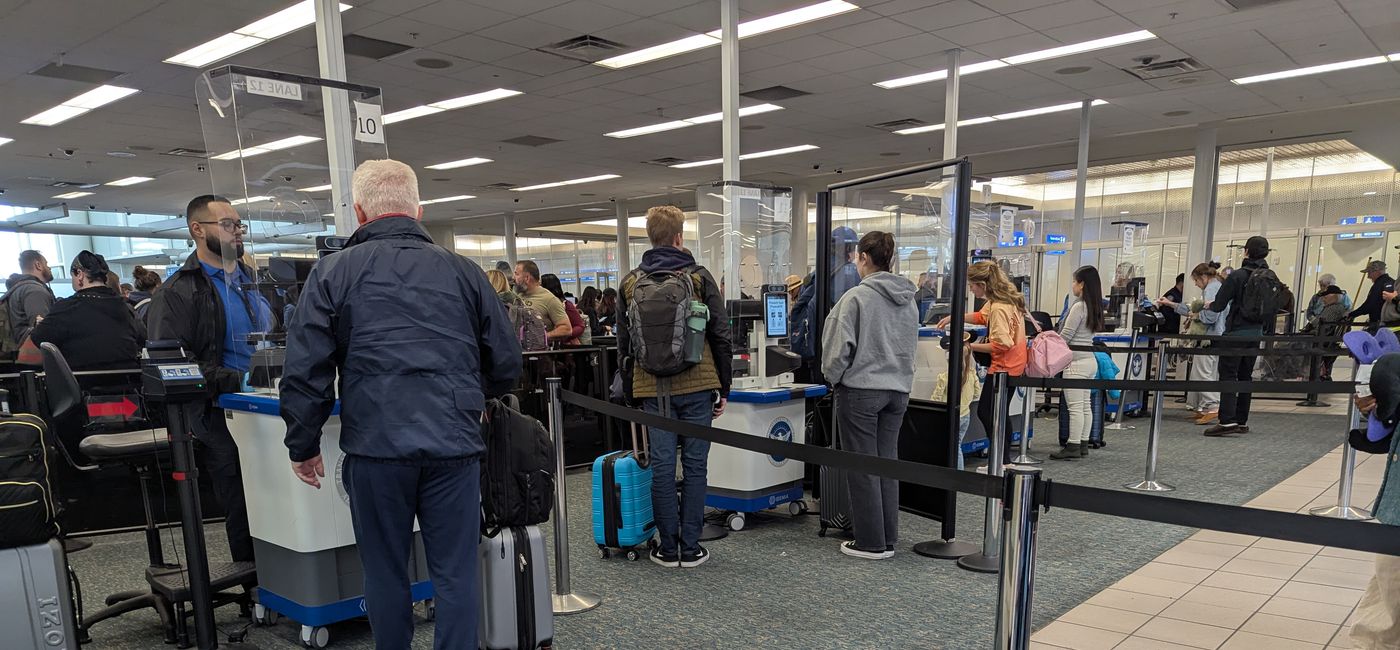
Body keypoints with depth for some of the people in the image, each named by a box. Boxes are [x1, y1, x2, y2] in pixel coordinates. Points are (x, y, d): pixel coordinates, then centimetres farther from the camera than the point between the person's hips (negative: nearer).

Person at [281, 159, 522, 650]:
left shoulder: (333, 272, 3)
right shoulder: (464, 271, 8)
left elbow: (305, 371, -2)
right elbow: (506, 364, 9)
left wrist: (303, 446, 10)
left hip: (376, 446, -1)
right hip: (455, 445, 1)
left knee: (385, 572, 14)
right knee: (455, 572, 9)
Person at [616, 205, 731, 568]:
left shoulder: (631, 283, 7)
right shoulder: (699, 277, -1)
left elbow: (624, 342, 10)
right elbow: (720, 336, -1)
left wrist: (630, 390, 18)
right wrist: (724, 388, 7)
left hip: (653, 388, 2)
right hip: (697, 386, -2)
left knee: (662, 467, 7)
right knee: (695, 466, 6)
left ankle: (668, 548, 13)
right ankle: (690, 548, 11)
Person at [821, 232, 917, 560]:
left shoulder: (856, 297, -15)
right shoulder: (908, 299, 7)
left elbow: (839, 347, -14)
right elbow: (911, 344, 14)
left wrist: (833, 376, 2)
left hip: (860, 389, -6)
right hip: (898, 389, 7)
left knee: (863, 467, 3)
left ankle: (870, 542, 9)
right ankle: (888, 539, 20)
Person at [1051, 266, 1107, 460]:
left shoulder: (1078, 307, -16)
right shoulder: (1094, 307, 10)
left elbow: (1065, 337, -14)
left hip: (1076, 362, -9)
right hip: (1090, 360, 9)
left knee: (1075, 407, -5)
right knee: (1085, 405, 12)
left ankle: (1073, 446, -1)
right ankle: (1083, 444, 18)